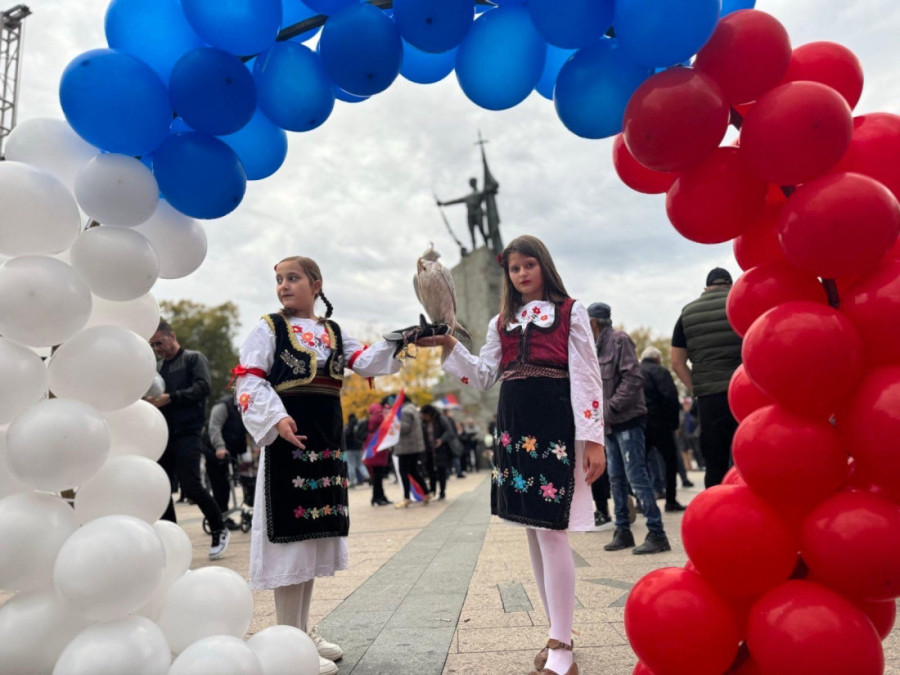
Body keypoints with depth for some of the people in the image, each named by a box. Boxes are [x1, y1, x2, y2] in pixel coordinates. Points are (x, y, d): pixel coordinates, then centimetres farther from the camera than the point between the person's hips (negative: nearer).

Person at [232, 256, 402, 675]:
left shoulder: (333, 332, 14)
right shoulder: (268, 329, 0)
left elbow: (367, 363, 3)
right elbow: (248, 381, -9)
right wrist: (276, 418, -24)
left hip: (326, 442, 6)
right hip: (287, 439, -6)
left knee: (315, 536, 12)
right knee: (291, 536, -5)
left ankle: (303, 630, 27)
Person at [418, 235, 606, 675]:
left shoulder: (570, 312, 2)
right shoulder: (501, 322, 16)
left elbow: (586, 376, -4)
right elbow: (483, 377, 11)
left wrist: (593, 439, -10)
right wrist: (448, 345, -1)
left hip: (555, 426, -6)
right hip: (513, 427, 6)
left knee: (551, 531, -8)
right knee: (533, 532, 11)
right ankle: (558, 635, 26)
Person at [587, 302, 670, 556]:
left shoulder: (619, 339, -10)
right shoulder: (599, 345, 15)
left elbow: (633, 378, -18)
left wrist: (611, 407, -17)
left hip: (628, 421, -9)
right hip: (610, 425, 9)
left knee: (637, 477, -8)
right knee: (616, 479, 12)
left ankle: (657, 534, -2)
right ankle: (623, 532, 21)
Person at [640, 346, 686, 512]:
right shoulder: (660, 371, -3)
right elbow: (671, 397, -15)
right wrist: (674, 422, -7)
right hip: (658, 424, -5)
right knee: (670, 460, 7)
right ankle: (671, 500, 6)